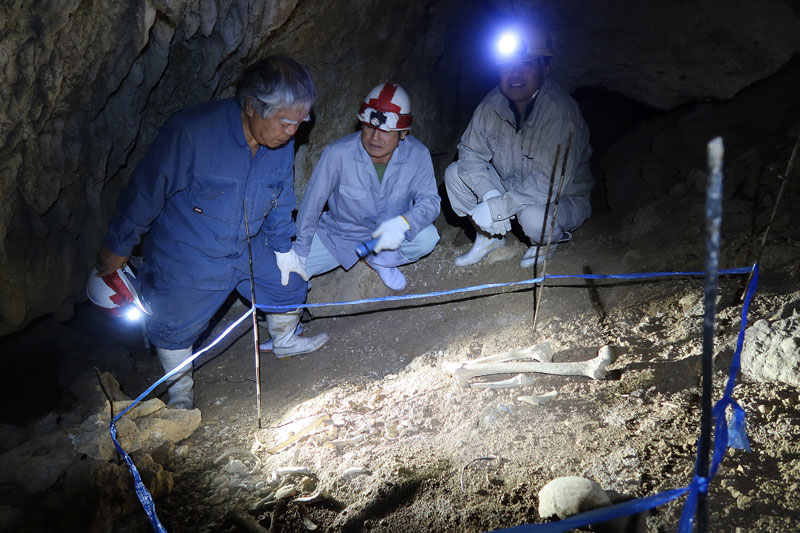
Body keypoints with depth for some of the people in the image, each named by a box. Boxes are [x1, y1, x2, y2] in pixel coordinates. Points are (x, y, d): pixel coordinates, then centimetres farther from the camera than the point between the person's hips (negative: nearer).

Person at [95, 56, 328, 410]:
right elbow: (146, 191, -21)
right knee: (175, 326, 8)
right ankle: (181, 388, 38)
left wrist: (282, 247, 8)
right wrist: (118, 247, -9)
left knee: (290, 284, 18)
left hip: (250, 249, 5)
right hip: (187, 261, -5)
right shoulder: (191, 133, -32)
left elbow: (280, 199, 5)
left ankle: (285, 341, 50)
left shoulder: (282, 144, -13)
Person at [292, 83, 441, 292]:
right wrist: (300, 252, -9)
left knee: (428, 237, -28)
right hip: (339, 234, -1)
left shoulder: (418, 155, -20)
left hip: (389, 234, 2)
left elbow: (430, 200, -19)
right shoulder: (338, 153, -27)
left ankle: (379, 260, 2)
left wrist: (403, 223, -42)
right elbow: (312, 203, -17)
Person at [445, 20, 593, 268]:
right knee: (455, 173, -11)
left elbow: (549, 185, -35)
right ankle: (491, 237, 9)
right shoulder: (492, 103, -11)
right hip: (508, 189, 5)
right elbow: (470, 152, -4)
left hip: (562, 199, -5)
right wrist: (489, 194, -22)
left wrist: (495, 207, -34)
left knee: (533, 215, -38)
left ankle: (546, 241, 2)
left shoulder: (560, 111, -29)